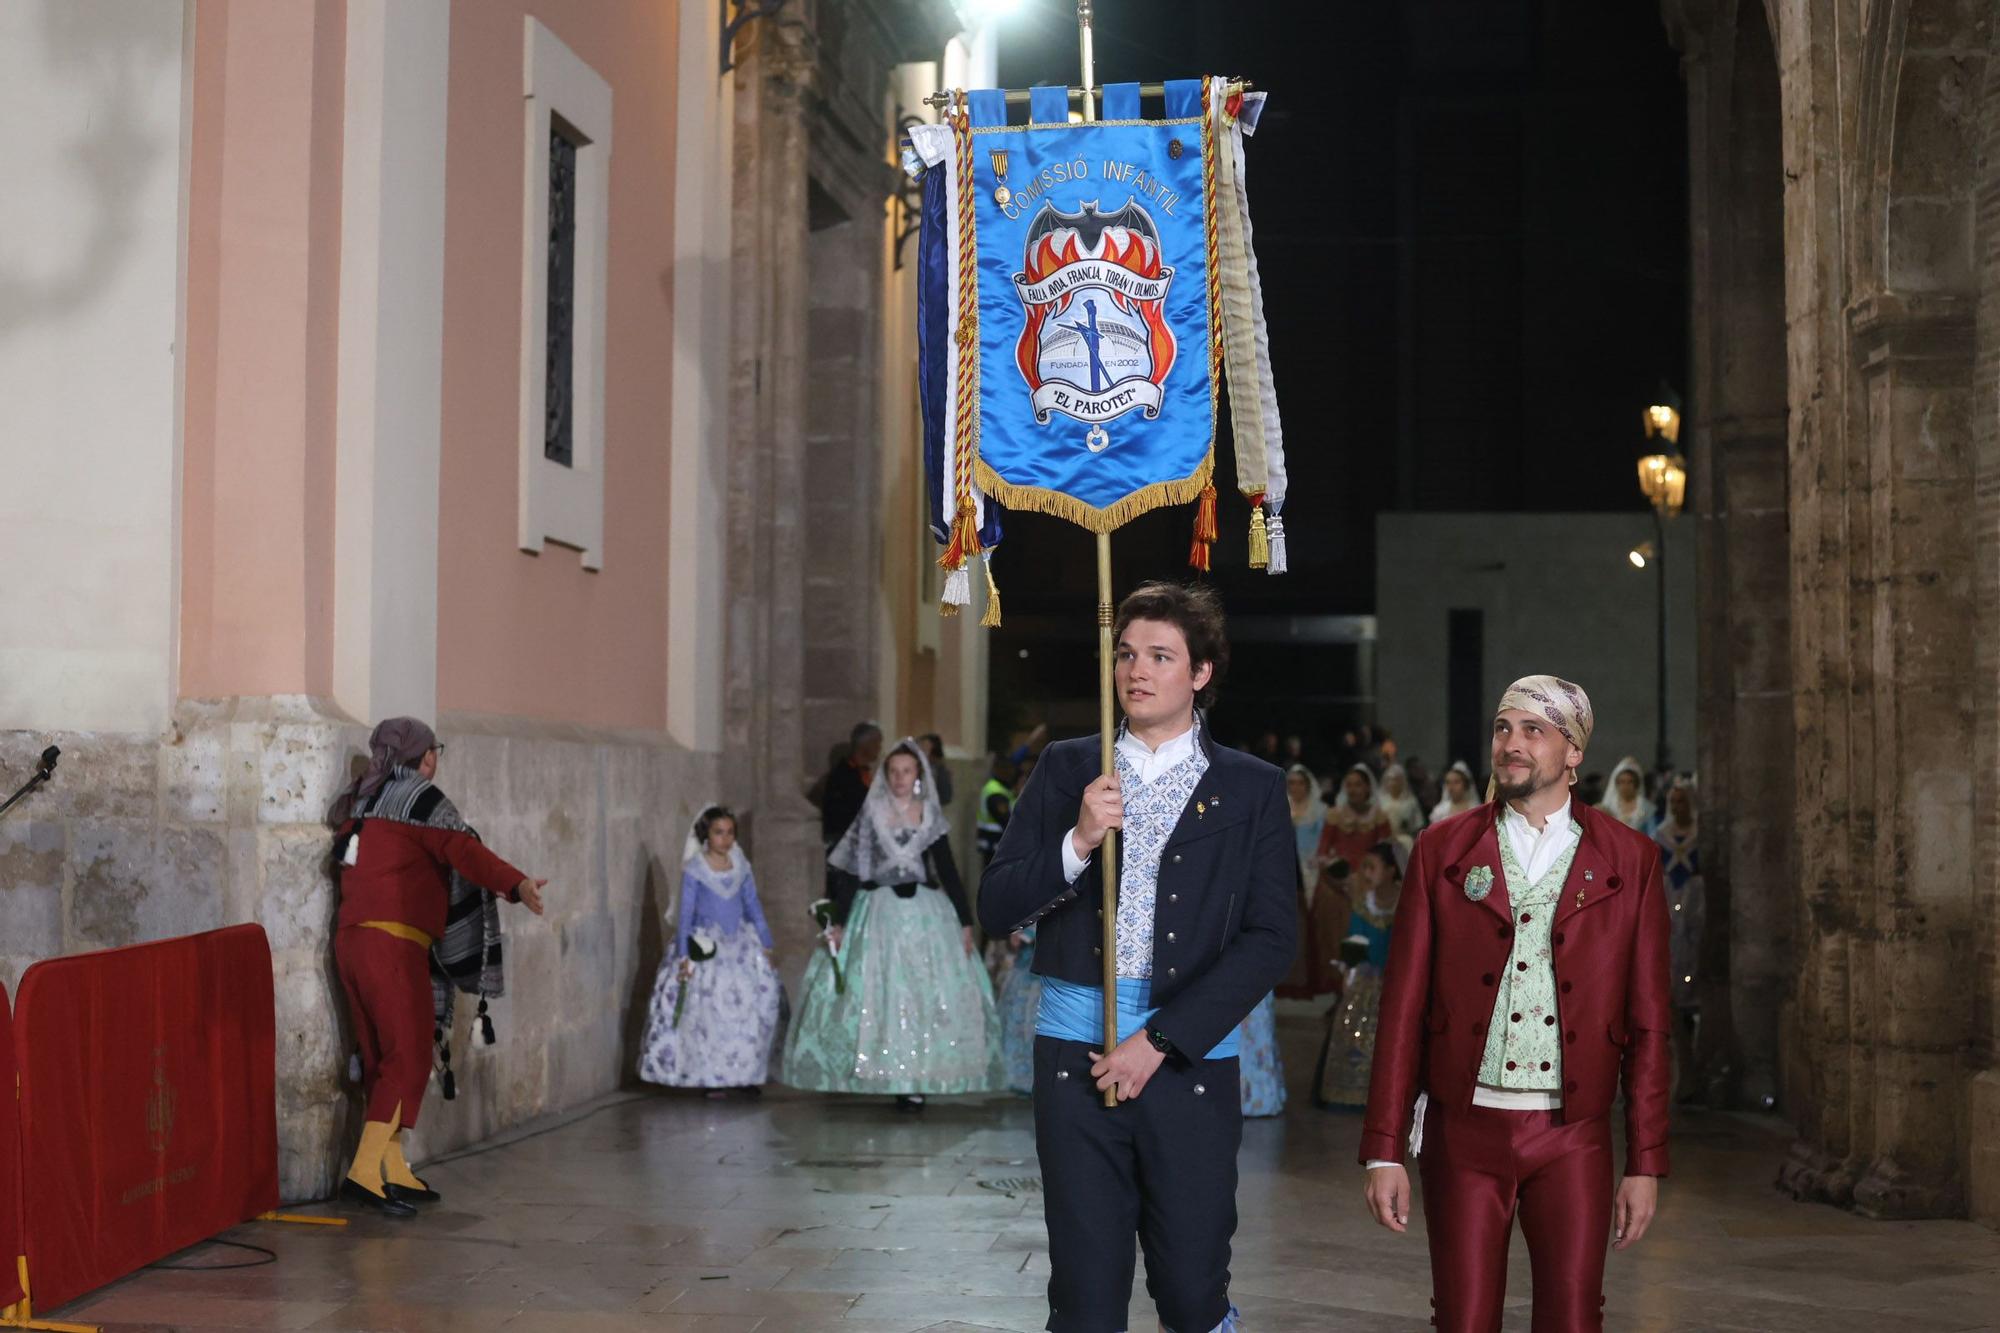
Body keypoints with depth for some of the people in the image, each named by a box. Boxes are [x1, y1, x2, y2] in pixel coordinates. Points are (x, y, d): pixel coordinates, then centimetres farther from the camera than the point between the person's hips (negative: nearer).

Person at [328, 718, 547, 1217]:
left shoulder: (363, 801, 19)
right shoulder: (420, 797, -5)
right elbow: (462, 849, -19)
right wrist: (515, 884, -32)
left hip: (350, 938, 9)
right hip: (392, 944, -9)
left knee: (381, 1059, 13)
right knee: (408, 1059, -7)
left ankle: (394, 1170, 17)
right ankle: (364, 1172, -14)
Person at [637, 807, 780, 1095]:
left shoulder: (741, 866, 7)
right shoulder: (694, 869, -4)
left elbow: (754, 907, 13)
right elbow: (685, 913, -4)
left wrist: (766, 944, 11)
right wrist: (684, 955, -9)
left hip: (740, 945, 4)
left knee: (748, 1007, -4)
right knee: (708, 1010, -9)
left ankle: (744, 1073, 3)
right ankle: (711, 1078, -3)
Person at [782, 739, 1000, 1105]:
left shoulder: (931, 815, 6)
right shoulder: (871, 813, 1)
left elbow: (948, 871, 9)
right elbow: (849, 870, 1)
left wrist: (965, 921, 4)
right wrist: (838, 922, -4)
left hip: (925, 912, 2)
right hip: (879, 912, -1)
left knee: (930, 996, -3)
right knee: (878, 995, -4)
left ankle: (915, 1080, 1)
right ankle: (881, 1074, 3)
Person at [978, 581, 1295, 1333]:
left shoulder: (1252, 790, 4)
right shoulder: (1068, 770, 9)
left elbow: (1272, 939, -4)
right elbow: (996, 910, 5)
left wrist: (1160, 1041, -10)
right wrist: (1078, 842, -13)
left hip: (1190, 1062, -1)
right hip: (1076, 1053, 1)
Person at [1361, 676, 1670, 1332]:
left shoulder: (1630, 860, 4)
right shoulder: (1443, 851, 5)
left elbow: (1648, 1022, 4)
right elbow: (1403, 1006, 3)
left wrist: (1646, 1162, 0)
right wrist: (1383, 1150, -1)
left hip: (1571, 1138, 0)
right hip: (1464, 1131, 0)